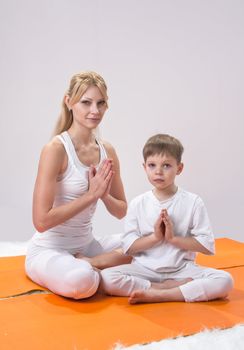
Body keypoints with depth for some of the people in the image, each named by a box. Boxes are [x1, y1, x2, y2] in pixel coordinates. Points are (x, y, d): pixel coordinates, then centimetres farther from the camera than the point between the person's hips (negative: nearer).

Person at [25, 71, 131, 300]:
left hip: (86, 245, 7)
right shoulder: (56, 148, -18)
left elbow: (122, 212, 10)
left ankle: (86, 263, -5)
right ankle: (87, 268, -5)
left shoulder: (107, 151, 2)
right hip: (48, 251, -7)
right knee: (80, 281, -38)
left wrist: (104, 194, -12)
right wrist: (91, 194, -21)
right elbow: (41, 221, -22)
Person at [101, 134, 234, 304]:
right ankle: (177, 286, -17)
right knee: (107, 278, -26)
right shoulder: (138, 204, 2)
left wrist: (173, 238, -14)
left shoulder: (193, 202, -1)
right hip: (144, 269, 1)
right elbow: (129, 246, -2)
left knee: (225, 280, -25)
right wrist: (154, 237, -16)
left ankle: (158, 295, -24)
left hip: (181, 268, 0)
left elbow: (207, 245, -5)